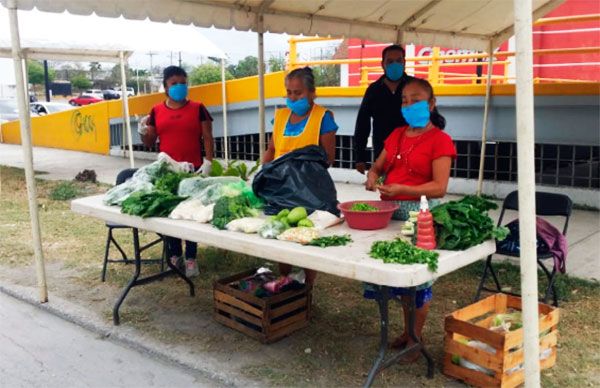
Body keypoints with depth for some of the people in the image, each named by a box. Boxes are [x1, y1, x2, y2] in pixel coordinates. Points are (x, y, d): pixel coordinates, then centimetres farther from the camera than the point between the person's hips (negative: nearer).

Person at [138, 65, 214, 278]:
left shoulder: (198, 108, 2)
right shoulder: (156, 111, 7)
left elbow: (207, 138, 0)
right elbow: (150, 142, 11)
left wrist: (208, 162, -11)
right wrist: (143, 132, -9)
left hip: (193, 170, -2)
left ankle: (190, 258, 11)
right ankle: (174, 254, 21)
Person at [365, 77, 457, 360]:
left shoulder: (440, 140, -9)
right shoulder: (397, 135, 13)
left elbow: (439, 187, -16)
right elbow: (378, 166, 17)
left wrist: (401, 190, -28)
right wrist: (372, 177, -7)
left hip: (419, 212, -6)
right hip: (391, 211, 7)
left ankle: (415, 339, 18)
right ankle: (407, 330, 32)